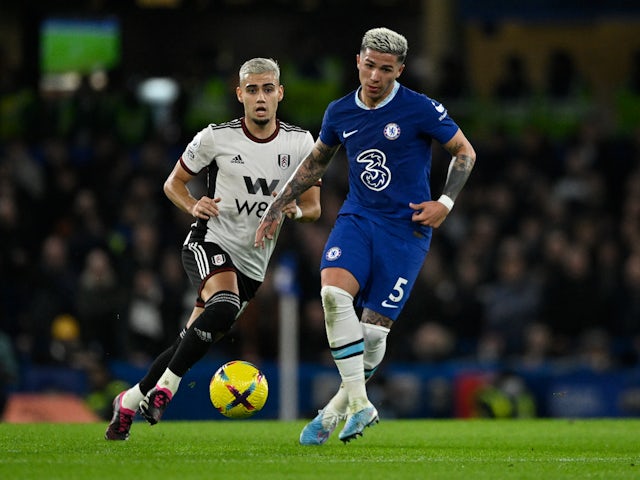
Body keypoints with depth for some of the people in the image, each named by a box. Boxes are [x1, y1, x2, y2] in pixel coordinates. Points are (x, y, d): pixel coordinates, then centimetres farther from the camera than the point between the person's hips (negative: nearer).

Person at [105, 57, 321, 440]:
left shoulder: (300, 143, -1)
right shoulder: (216, 137, -7)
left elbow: (314, 208, 5)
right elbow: (173, 183, 5)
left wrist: (296, 210, -18)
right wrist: (193, 206, -16)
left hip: (252, 261, 4)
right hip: (210, 241, -4)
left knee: (194, 342, 5)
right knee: (225, 306, -34)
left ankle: (130, 401, 25)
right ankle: (166, 387, -23)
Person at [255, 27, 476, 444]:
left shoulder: (421, 110, -10)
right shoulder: (339, 113, 4)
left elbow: (465, 152, 1)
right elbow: (315, 163, 20)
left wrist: (446, 202, -12)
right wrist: (277, 209, 17)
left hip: (406, 228, -3)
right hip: (357, 218, 3)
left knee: (374, 330, -7)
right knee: (333, 292, -25)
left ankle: (338, 408, 18)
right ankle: (360, 403, -18)